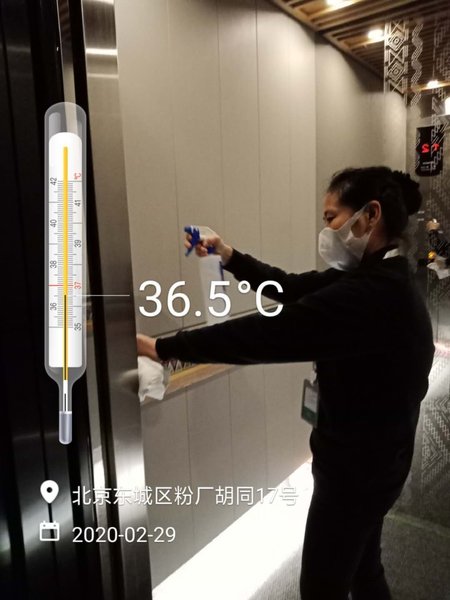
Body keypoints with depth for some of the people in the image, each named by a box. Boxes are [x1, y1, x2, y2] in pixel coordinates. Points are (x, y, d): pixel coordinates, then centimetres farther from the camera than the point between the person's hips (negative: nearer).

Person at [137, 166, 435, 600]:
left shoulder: (369, 296, -31)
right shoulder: (377, 279, 1)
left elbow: (266, 334, -32)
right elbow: (294, 288, 7)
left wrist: (161, 347, -23)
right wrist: (230, 257, 1)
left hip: (357, 466, -9)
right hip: (371, 458, 9)